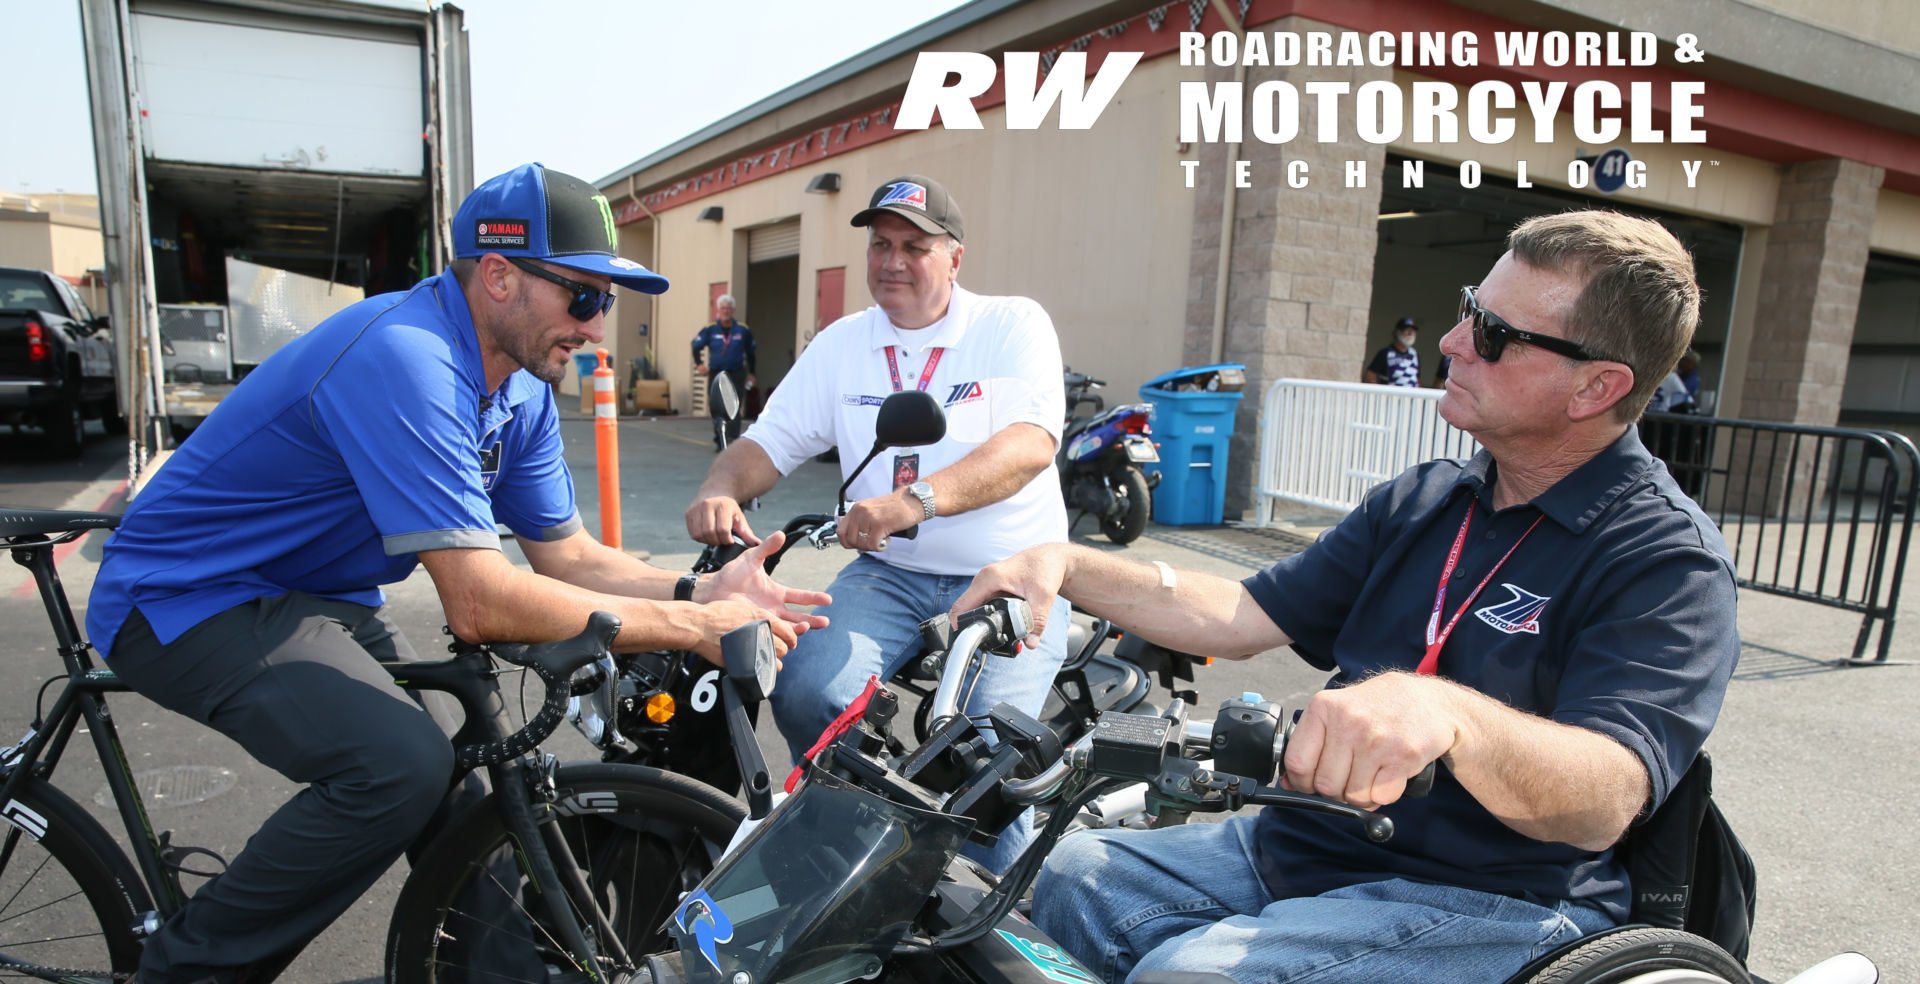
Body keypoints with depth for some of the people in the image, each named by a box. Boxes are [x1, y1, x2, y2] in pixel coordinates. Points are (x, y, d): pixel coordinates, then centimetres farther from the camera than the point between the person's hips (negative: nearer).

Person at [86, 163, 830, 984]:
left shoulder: (519, 387, -3)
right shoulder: (403, 360, -32)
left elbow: (568, 558, -3)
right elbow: (479, 603, -37)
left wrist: (696, 592, -21)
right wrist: (691, 628, -32)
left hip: (316, 598, 9)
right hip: (188, 599, -8)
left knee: (456, 794, 4)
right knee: (399, 765, -27)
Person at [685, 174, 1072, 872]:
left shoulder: (1014, 325, -3)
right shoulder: (841, 344, 11)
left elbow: (1031, 442, -20)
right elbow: (770, 440, 8)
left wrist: (916, 500, -36)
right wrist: (719, 491, -16)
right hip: (889, 573, 4)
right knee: (806, 695, -21)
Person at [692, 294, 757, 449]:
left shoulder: (743, 330, 0)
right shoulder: (710, 330, -1)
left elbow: (750, 353, 10)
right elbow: (696, 346, 6)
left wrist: (751, 373, 12)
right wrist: (699, 363, -8)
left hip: (736, 375, -1)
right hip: (715, 375, 1)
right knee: (716, 409, 8)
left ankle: (732, 440, -11)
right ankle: (719, 441, 22)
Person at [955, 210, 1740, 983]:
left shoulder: (1667, 561, -13)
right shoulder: (1420, 501, 8)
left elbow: (1604, 802, -28)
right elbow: (1242, 619, 7)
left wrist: (1446, 712, -50)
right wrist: (1070, 567, -4)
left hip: (1486, 904, -6)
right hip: (1307, 840, 7)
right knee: (1076, 874, -3)